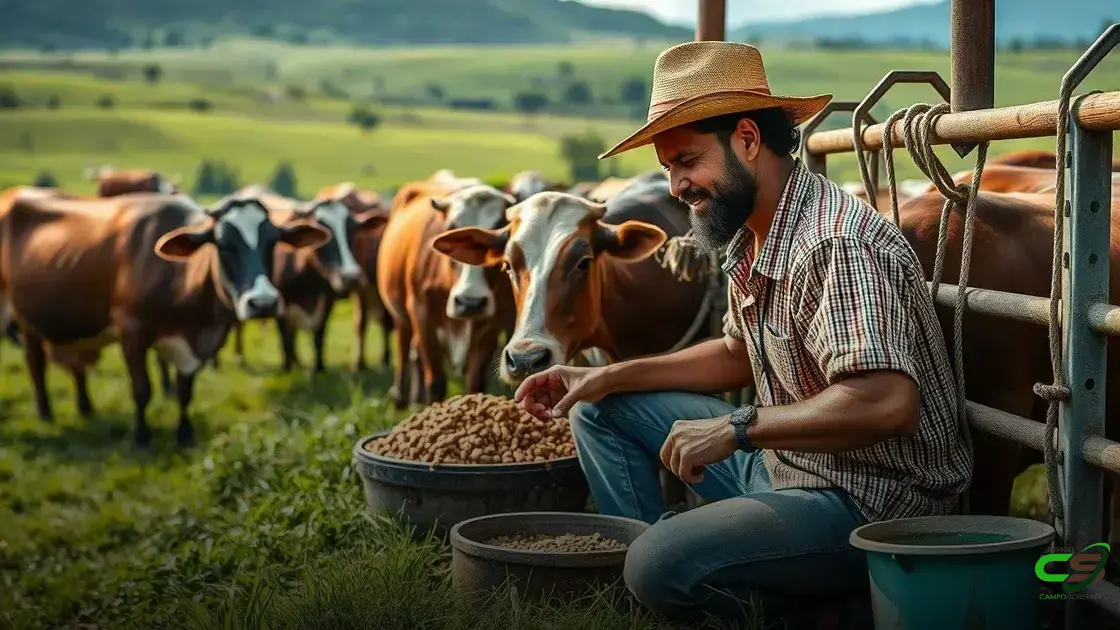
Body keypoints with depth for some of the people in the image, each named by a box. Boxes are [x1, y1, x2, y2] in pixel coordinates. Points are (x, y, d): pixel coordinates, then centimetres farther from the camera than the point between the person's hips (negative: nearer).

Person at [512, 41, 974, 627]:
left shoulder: (836, 245, -25)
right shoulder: (753, 238, 7)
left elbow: (887, 402, -35)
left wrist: (738, 427, -28)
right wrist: (607, 378, 12)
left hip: (869, 503, -10)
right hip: (783, 464, 10)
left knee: (663, 566, -31)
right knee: (600, 411, 13)